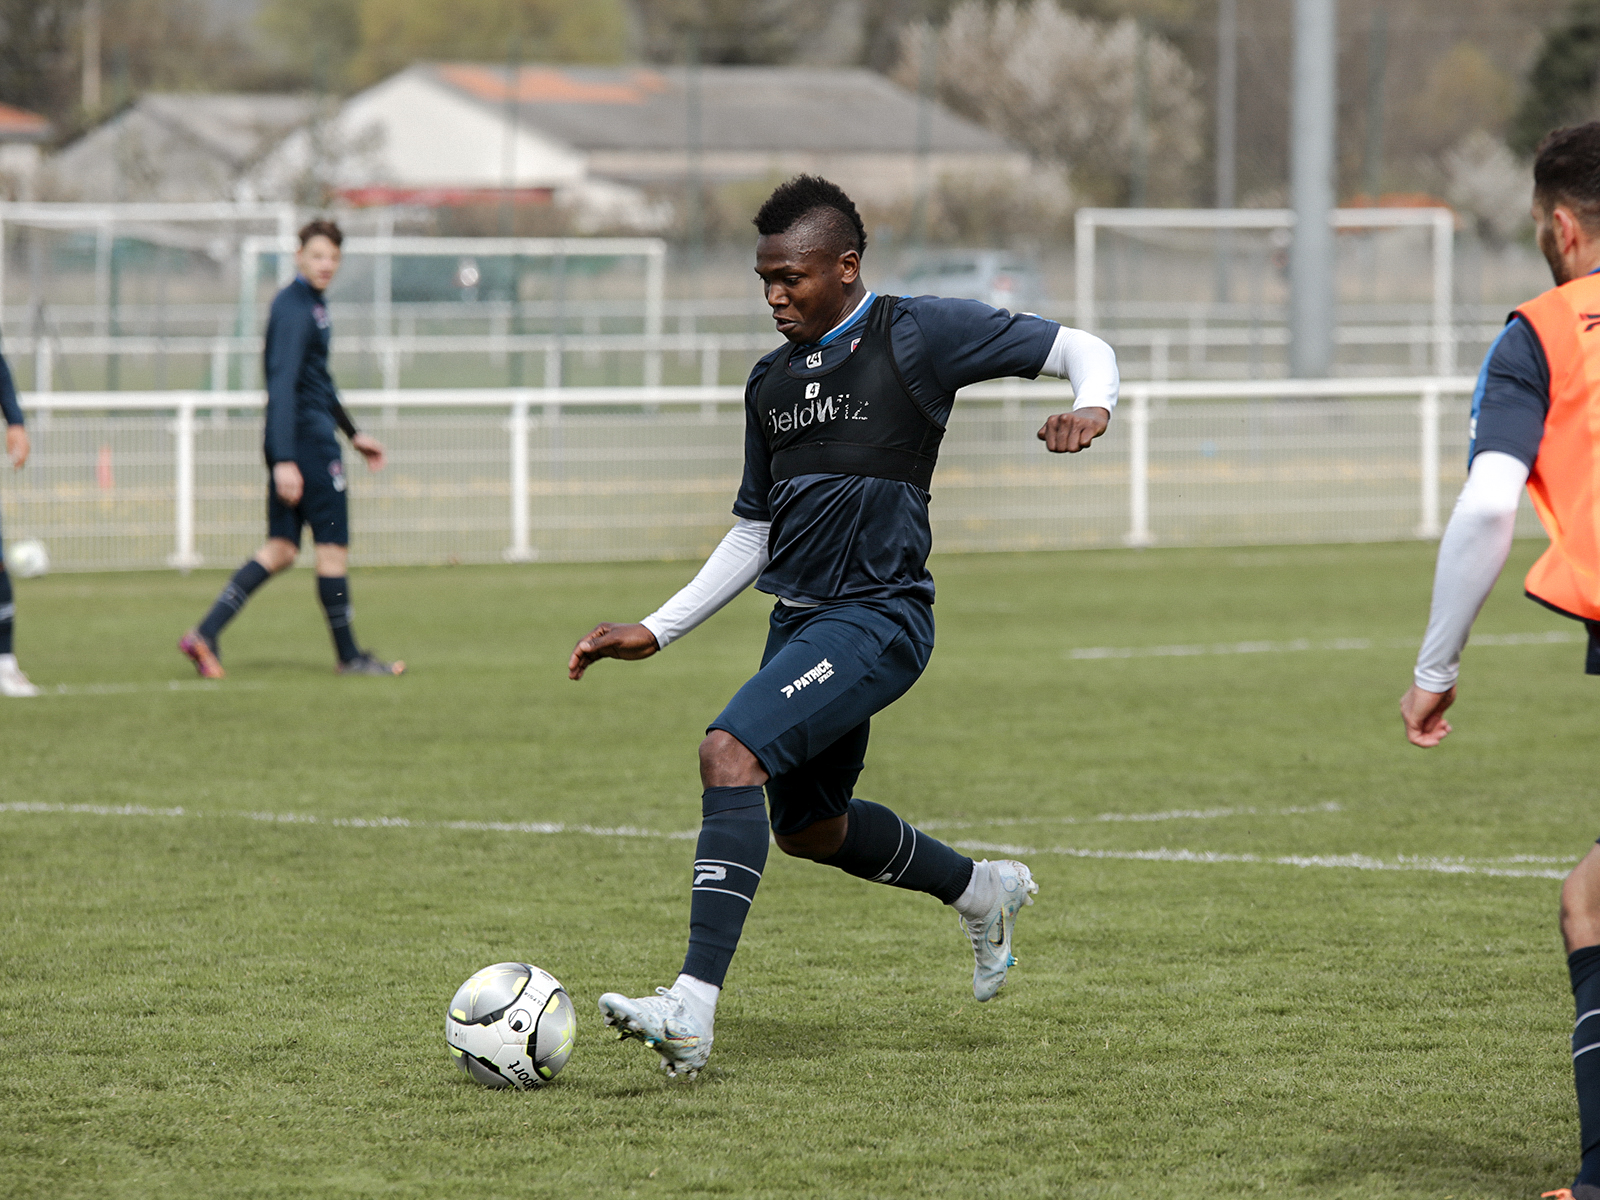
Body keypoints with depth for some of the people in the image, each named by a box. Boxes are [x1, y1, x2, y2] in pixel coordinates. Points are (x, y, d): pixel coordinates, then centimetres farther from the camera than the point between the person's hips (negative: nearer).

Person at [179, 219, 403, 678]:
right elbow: (282, 385, -22)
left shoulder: (310, 304, 16)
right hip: (308, 442, -10)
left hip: (292, 445, 10)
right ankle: (349, 657, 10)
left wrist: (354, 434, 33)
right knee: (333, 549, 0)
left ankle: (205, 635, 0)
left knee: (281, 549, 7)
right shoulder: (294, 309, -15)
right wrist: (284, 460, -27)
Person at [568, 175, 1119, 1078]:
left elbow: (1079, 349, -2)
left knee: (731, 752, -26)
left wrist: (1092, 406, -25)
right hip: (800, 620, 9)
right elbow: (754, 534, 22)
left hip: (878, 619, -9)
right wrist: (655, 633, 17)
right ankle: (983, 890, 46)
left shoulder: (916, 336, -5)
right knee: (808, 827, 20)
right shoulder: (773, 382, 15)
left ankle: (695, 1008, -30)